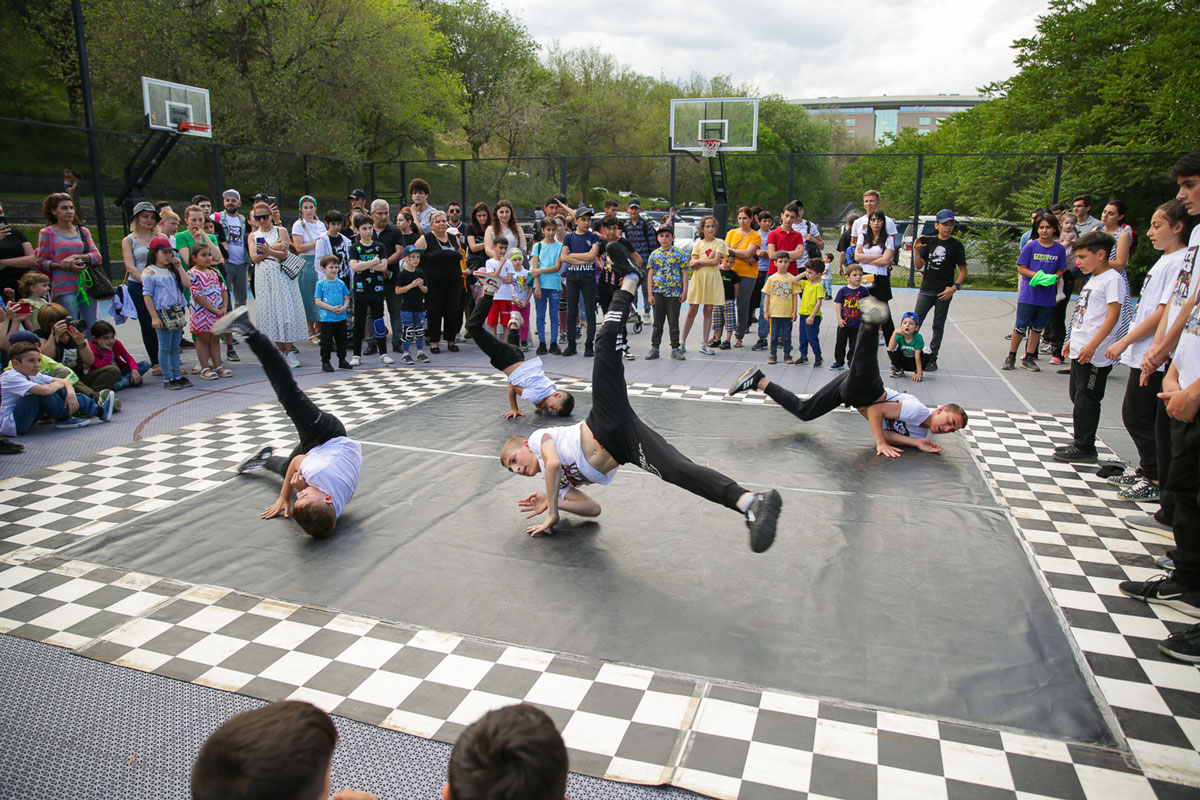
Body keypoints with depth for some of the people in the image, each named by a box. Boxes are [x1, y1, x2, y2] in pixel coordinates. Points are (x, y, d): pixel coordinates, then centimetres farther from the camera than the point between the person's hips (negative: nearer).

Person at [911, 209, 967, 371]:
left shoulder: (956, 245, 1)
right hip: (926, 290, 2)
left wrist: (954, 287, -11)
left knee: (938, 326, 4)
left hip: (944, 292, -2)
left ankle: (932, 358, 10)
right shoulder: (929, 242, 7)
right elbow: (918, 266, 5)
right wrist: (916, 250, -9)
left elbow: (963, 270, 2)